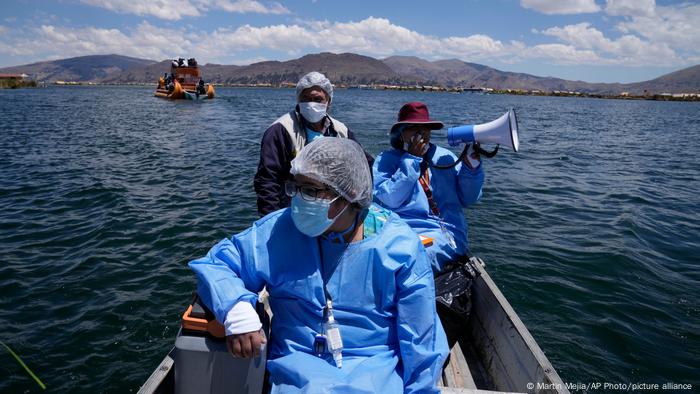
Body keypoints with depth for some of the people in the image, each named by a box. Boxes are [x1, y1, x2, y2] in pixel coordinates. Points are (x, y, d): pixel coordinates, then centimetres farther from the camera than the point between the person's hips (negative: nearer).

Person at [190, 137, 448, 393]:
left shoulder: (399, 246, -5)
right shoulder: (278, 230, -1)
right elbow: (213, 264, 4)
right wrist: (236, 307, -14)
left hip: (378, 372, 1)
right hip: (299, 371, 0)